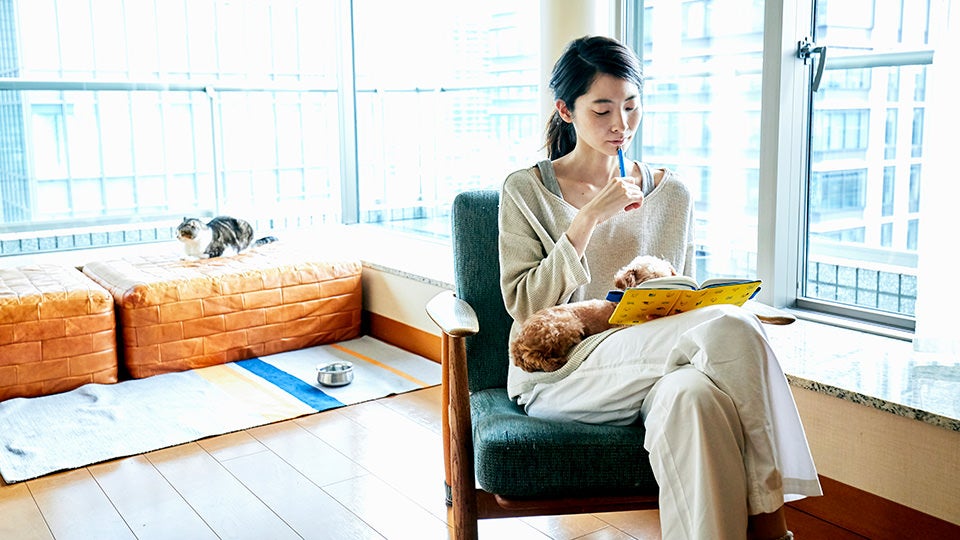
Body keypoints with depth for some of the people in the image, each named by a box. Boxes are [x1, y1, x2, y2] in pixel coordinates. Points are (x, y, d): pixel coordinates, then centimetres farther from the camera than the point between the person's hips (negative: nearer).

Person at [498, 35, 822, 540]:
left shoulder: (670, 193, 12)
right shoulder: (526, 191, 2)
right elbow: (522, 305, -7)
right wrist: (588, 220, -15)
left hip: (653, 365, 3)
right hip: (559, 371, -3)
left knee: (692, 393, -37)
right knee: (731, 327, -28)